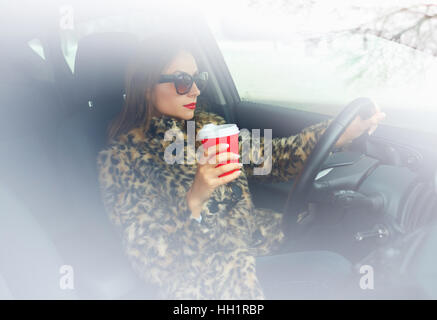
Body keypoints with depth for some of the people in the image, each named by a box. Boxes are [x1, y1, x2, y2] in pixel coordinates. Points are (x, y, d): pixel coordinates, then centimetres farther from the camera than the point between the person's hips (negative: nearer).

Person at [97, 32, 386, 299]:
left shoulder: (207, 125, 11)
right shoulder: (122, 158, -7)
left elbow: (269, 158, 8)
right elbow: (150, 258, -12)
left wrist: (341, 131, -2)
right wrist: (193, 201, -28)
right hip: (200, 281, -5)